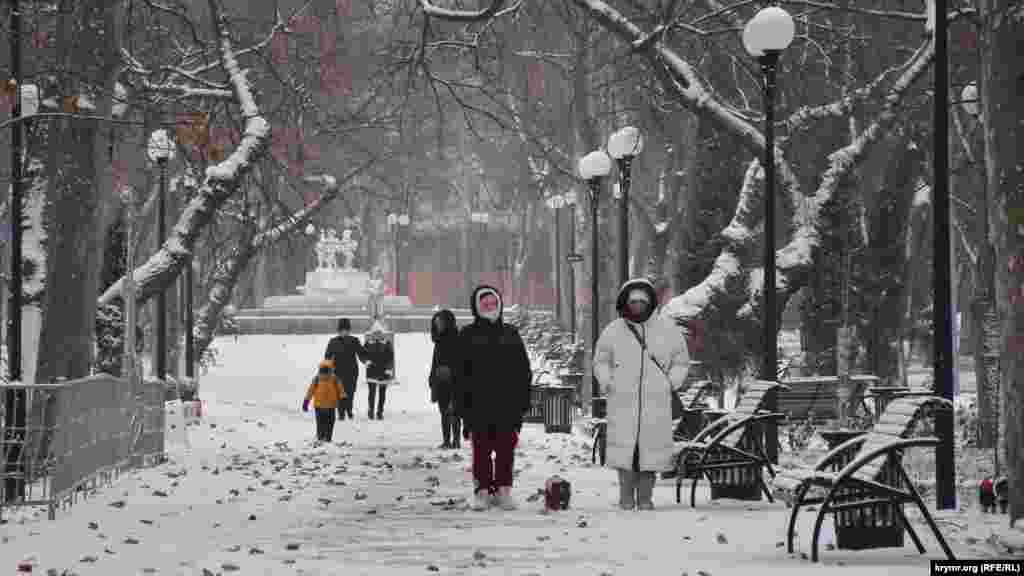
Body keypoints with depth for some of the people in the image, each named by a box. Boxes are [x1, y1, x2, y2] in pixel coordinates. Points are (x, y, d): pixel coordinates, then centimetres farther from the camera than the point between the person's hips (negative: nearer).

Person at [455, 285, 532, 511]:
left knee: (506, 449, 3)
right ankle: (482, 491, 7)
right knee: (482, 449, 1)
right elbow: (461, 373, 2)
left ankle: (503, 490, 10)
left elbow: (524, 371, 12)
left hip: (508, 405, 2)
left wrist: (523, 401, 5)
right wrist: (462, 405, -4)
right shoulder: (468, 335, 5)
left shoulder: (510, 334, 11)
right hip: (479, 405, -2)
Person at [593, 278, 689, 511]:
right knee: (624, 447, -6)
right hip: (623, 401, 0)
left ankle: (645, 497, 6)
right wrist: (607, 384, 5)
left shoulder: (666, 328, 7)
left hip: (655, 402, 0)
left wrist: (671, 384, 3)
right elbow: (601, 361, 20)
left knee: (652, 446, -2)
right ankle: (626, 496, 2)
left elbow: (681, 361, 16)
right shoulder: (613, 331, 7)